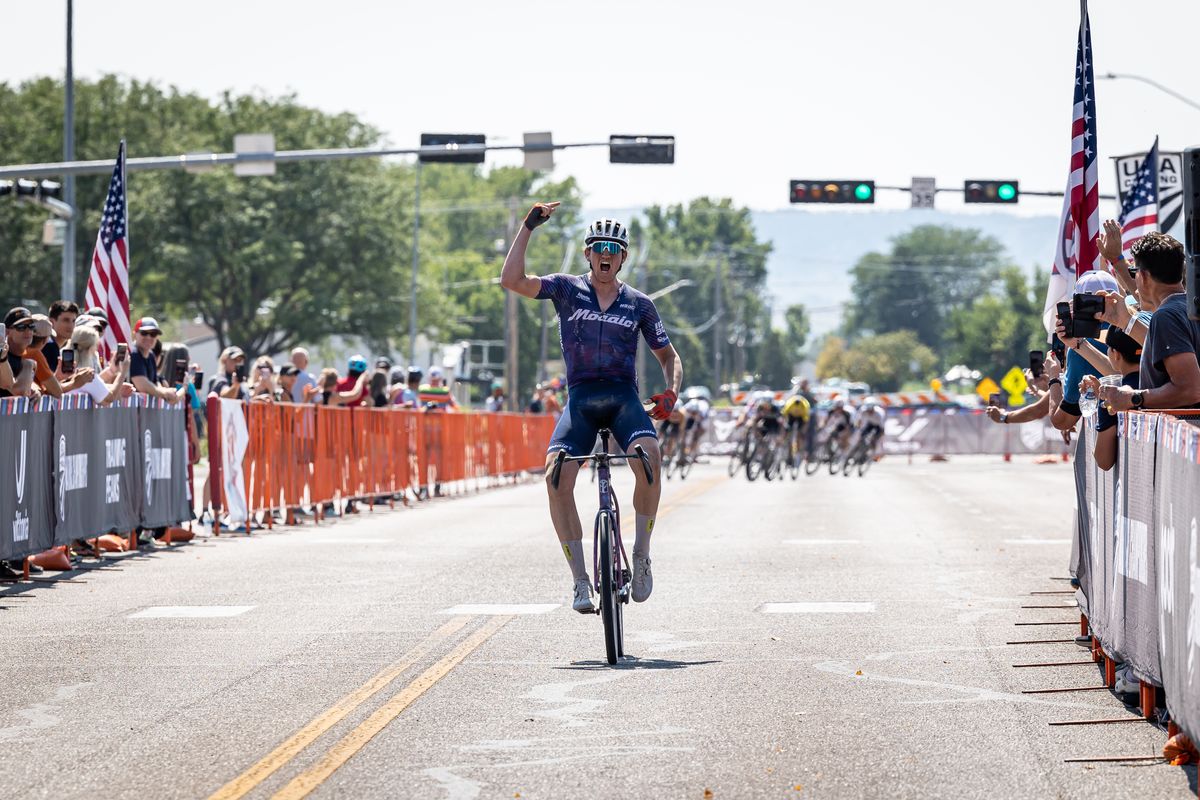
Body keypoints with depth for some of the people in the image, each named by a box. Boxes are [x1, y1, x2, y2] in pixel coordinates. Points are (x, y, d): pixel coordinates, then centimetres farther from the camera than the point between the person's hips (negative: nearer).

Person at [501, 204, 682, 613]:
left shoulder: (639, 304, 9)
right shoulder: (567, 289, 7)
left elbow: (668, 355, 17)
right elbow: (511, 280, -7)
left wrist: (671, 391, -3)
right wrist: (528, 228, -9)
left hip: (624, 398, 0)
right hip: (580, 399, 0)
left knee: (648, 456, -32)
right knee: (556, 474, -26)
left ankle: (641, 556, -15)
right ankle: (580, 579, -19)